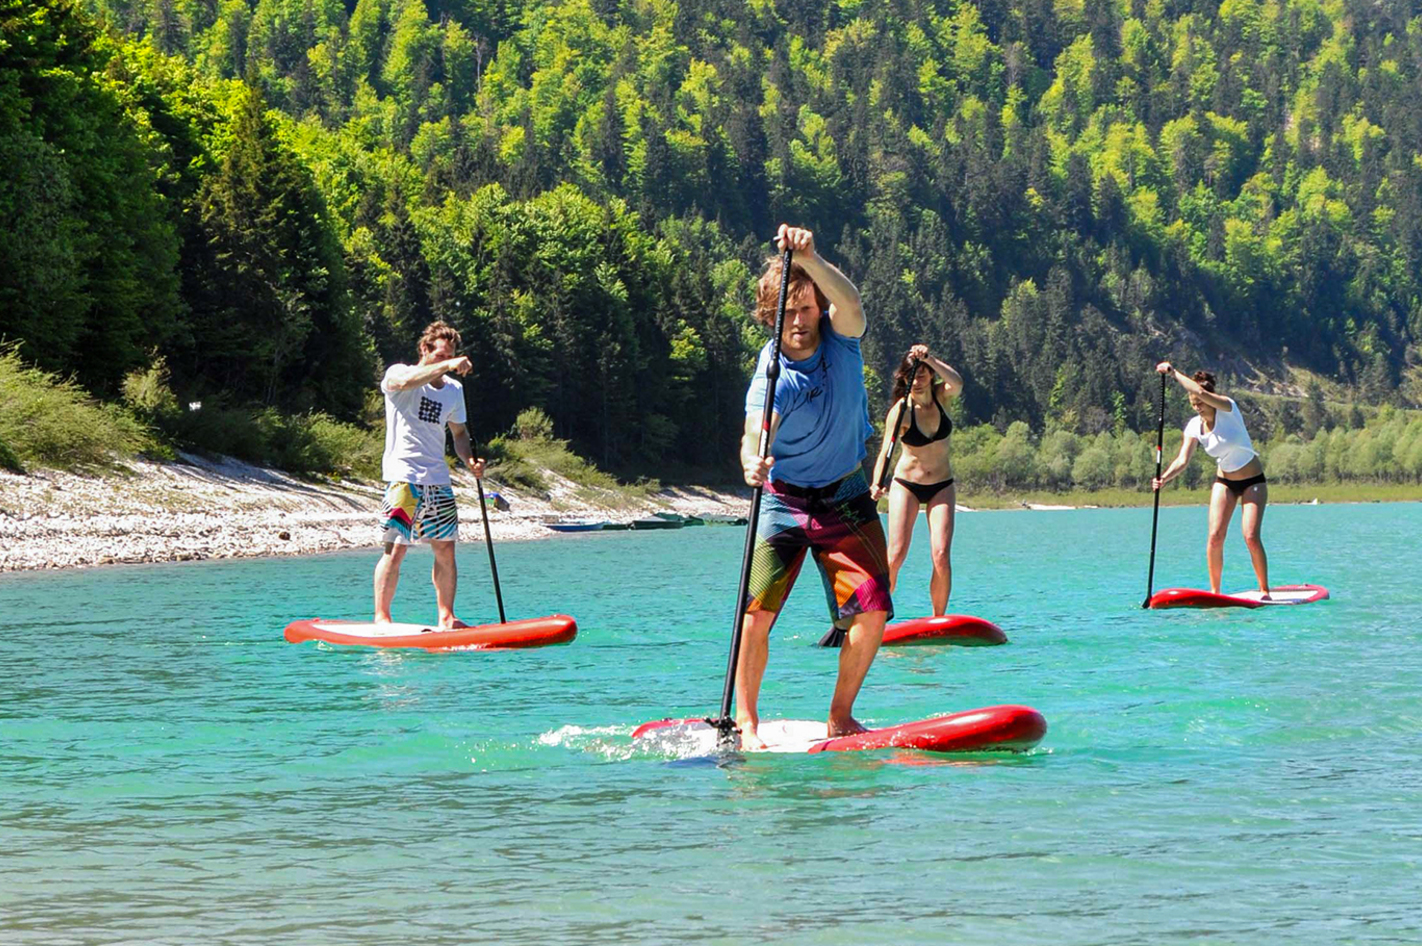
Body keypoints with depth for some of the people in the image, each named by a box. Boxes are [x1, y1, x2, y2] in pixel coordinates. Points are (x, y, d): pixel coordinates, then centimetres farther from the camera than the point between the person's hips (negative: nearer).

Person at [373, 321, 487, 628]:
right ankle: (381, 618, -6)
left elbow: (459, 432, 23)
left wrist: (470, 459, 2)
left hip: (438, 479, 6)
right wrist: (446, 366, -36)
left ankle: (446, 617, 13)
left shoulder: (454, 390, 15)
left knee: (446, 549, 5)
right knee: (396, 548, -10)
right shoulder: (398, 372, -3)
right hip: (403, 475, -6)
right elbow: (403, 382, -27)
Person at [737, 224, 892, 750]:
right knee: (757, 610, -17)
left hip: (847, 499, 3)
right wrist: (752, 461, -55)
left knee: (872, 609, -11)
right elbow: (754, 433, -30)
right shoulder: (771, 379, -17)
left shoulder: (840, 338, -11)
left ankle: (840, 716, 4)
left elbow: (850, 304, -33)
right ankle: (746, 722, -4)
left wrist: (809, 261, -51)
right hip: (784, 502, -3)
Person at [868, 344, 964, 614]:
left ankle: (938, 620, -3)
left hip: (941, 487, 2)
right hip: (906, 485, -2)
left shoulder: (940, 396, -5)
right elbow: (886, 450, -23)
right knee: (896, 554, -13)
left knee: (941, 556, -12)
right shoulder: (900, 410, -13)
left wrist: (929, 359, -36)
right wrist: (877, 485, -38)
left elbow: (957, 383, -28)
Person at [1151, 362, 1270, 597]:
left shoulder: (1228, 409, -19)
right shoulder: (1194, 426, -6)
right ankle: (1214, 592, 0)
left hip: (1253, 481, -4)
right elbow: (1182, 460, -13)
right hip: (1225, 482, 4)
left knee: (1251, 537, -15)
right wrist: (1164, 478, -31)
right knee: (1215, 537, -9)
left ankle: (1265, 591, -3)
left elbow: (1201, 393, -37)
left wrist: (1174, 373, -30)